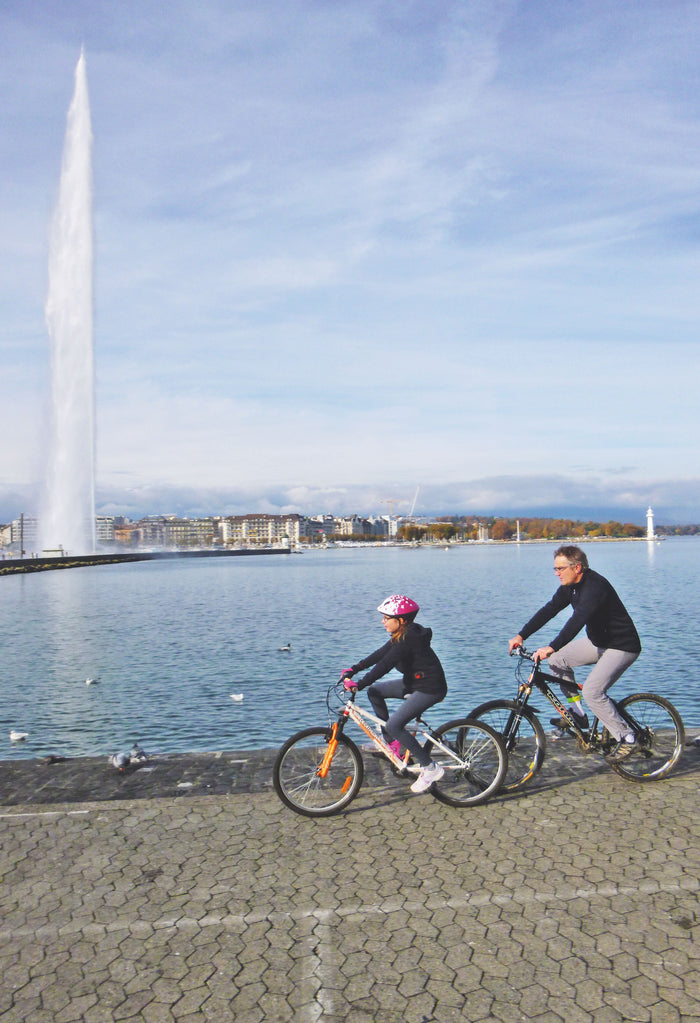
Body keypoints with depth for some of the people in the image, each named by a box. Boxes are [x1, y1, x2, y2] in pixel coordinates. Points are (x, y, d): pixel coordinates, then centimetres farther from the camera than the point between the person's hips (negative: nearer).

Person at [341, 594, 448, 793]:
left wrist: (359, 684, -30)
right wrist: (355, 668, 6)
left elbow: (385, 664, -29)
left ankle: (430, 768, -3)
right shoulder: (403, 634, 5)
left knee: (393, 725, -16)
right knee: (374, 691, 9)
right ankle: (392, 742, 16)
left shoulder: (409, 639, -25)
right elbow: (381, 654, 10)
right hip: (414, 683, 10)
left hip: (429, 689, -10)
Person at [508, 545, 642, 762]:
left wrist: (552, 647, -49)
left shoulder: (595, 586, -28)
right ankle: (578, 715, 11)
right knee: (557, 660, 2)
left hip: (622, 646, -9)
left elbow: (578, 619, -40)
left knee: (591, 691, -21)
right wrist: (521, 636, -7)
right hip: (597, 641, 9)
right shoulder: (570, 586, 1)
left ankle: (626, 738, -3)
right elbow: (549, 610, 1)